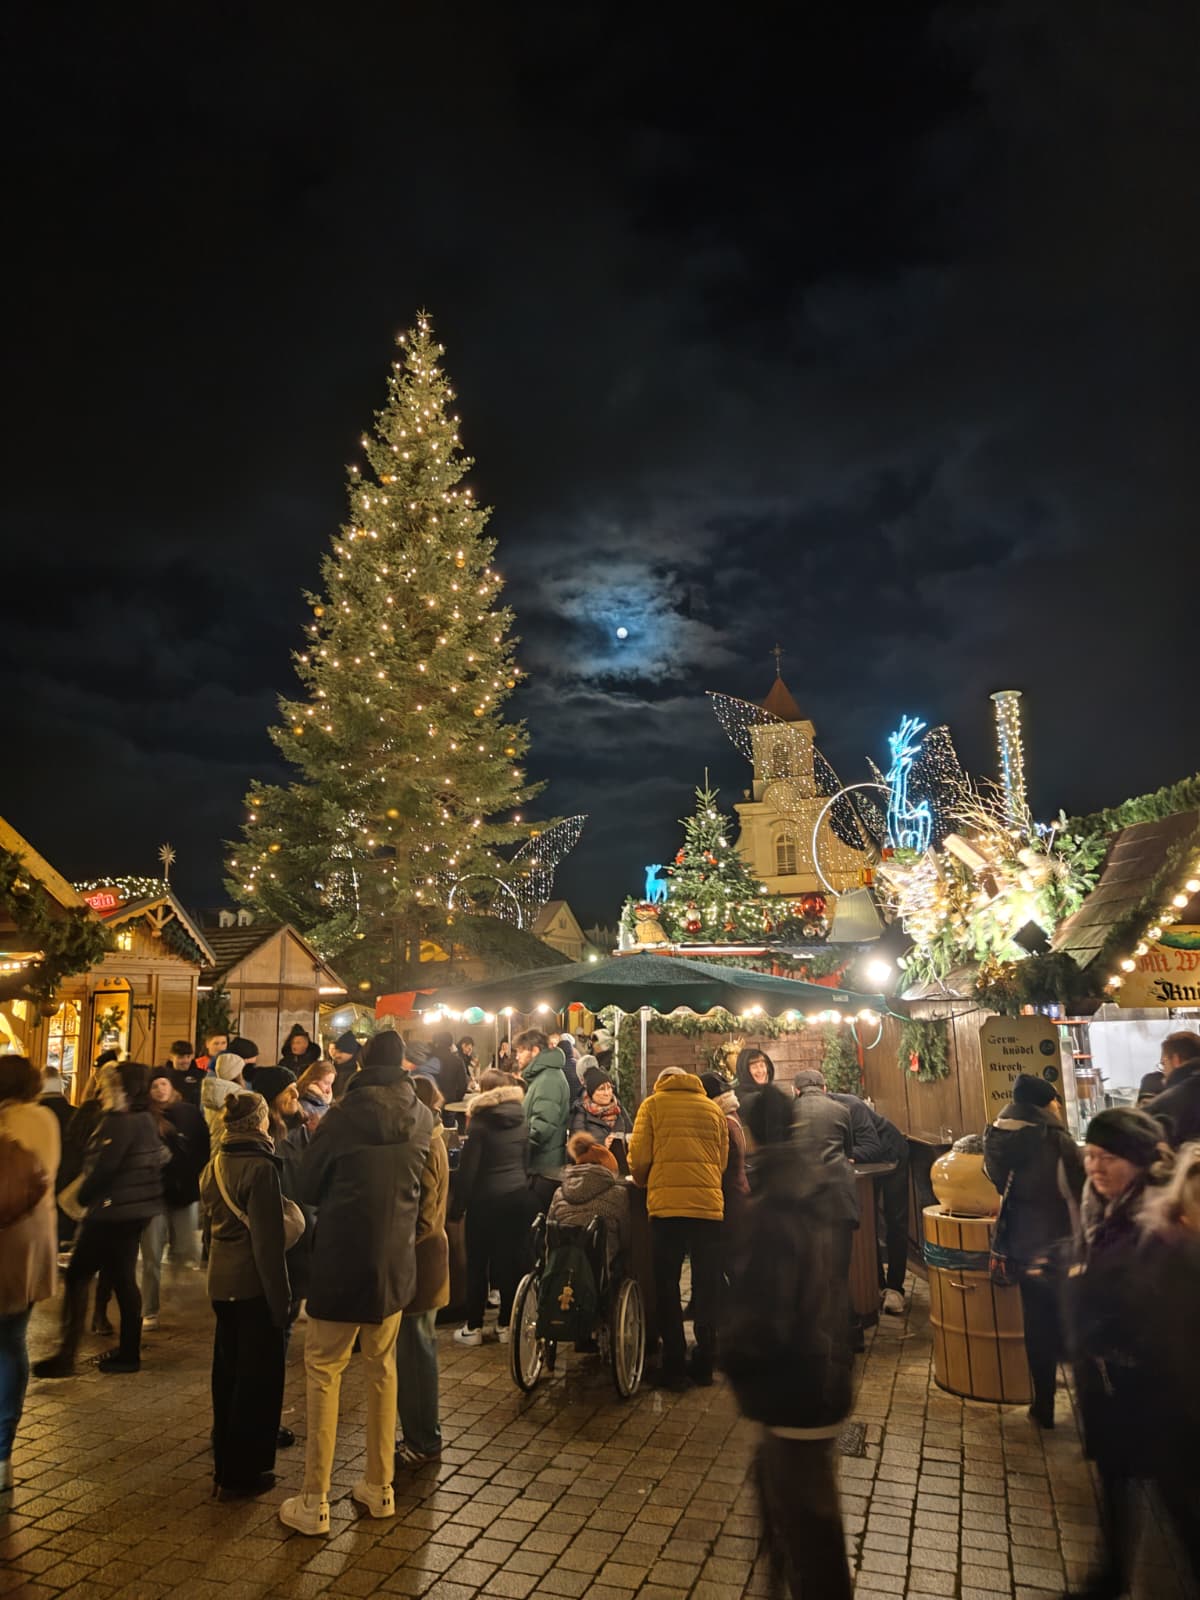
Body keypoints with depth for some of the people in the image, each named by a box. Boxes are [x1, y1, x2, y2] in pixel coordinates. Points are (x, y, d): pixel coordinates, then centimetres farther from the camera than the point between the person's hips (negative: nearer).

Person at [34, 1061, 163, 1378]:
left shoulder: (119, 1124, -17)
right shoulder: (147, 1121, 10)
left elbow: (101, 1170, -20)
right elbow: (158, 1160, 14)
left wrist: (81, 1197, -3)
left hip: (112, 1211, -9)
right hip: (136, 1210, 9)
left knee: (77, 1276, 1)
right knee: (123, 1279, 15)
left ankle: (66, 1356, 4)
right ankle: (128, 1352, 21)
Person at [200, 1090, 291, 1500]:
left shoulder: (215, 1164, 5)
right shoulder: (260, 1167, -19)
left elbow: (212, 1217, 13)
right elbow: (267, 1240, -20)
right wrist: (280, 1300, -15)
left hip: (221, 1282, 8)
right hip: (253, 1285, -8)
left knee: (228, 1374, 19)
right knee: (257, 1379, 6)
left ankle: (224, 1466, 31)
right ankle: (243, 1473, 15)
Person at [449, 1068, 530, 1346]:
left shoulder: (481, 1120, -11)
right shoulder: (521, 1119, 5)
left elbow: (468, 1166, -12)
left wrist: (457, 1204, -6)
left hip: (486, 1198, -5)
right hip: (518, 1195, 5)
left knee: (478, 1262, 5)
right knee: (511, 1260, 9)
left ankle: (473, 1327, 10)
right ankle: (506, 1324, 15)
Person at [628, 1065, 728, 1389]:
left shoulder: (653, 1104, 6)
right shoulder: (714, 1109, 13)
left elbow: (639, 1158, -1)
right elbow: (723, 1160, 11)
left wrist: (643, 1184, 18)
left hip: (666, 1205, -2)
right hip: (709, 1206, 2)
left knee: (667, 1287, 9)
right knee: (706, 1288, 13)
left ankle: (674, 1367, 10)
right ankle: (704, 1364, 19)